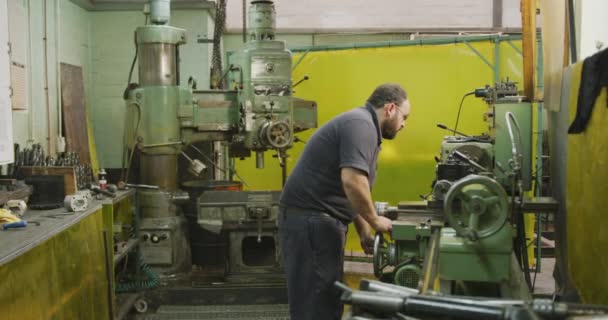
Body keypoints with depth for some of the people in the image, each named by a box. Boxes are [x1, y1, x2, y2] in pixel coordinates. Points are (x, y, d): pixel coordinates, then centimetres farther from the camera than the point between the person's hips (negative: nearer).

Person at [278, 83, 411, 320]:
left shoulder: (364, 126, 20)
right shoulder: (361, 124, -14)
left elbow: (352, 192, 25)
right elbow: (352, 180, -27)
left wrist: (364, 233, 19)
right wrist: (375, 221, -13)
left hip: (318, 220, 11)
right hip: (310, 220, -11)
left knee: (327, 300, 15)